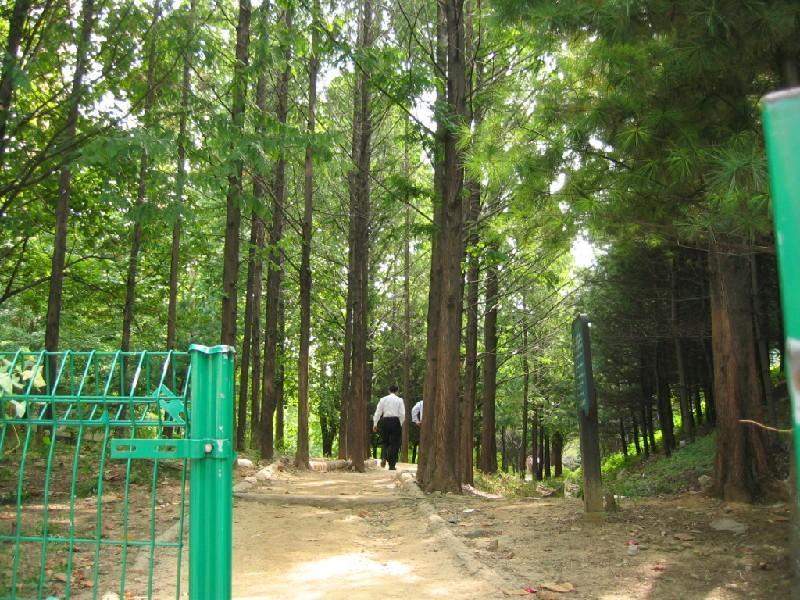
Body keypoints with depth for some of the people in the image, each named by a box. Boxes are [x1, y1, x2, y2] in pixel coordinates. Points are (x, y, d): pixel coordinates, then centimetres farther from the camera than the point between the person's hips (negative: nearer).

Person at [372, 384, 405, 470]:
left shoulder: (383, 399, 7)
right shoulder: (399, 400, 1)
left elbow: (378, 412, 3)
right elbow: (402, 414, -4)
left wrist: (375, 424, 4)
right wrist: (400, 424, 7)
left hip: (385, 421, 2)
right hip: (395, 421, -2)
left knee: (384, 441, 18)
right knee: (394, 443, 5)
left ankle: (383, 457, -6)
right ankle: (391, 465, 4)